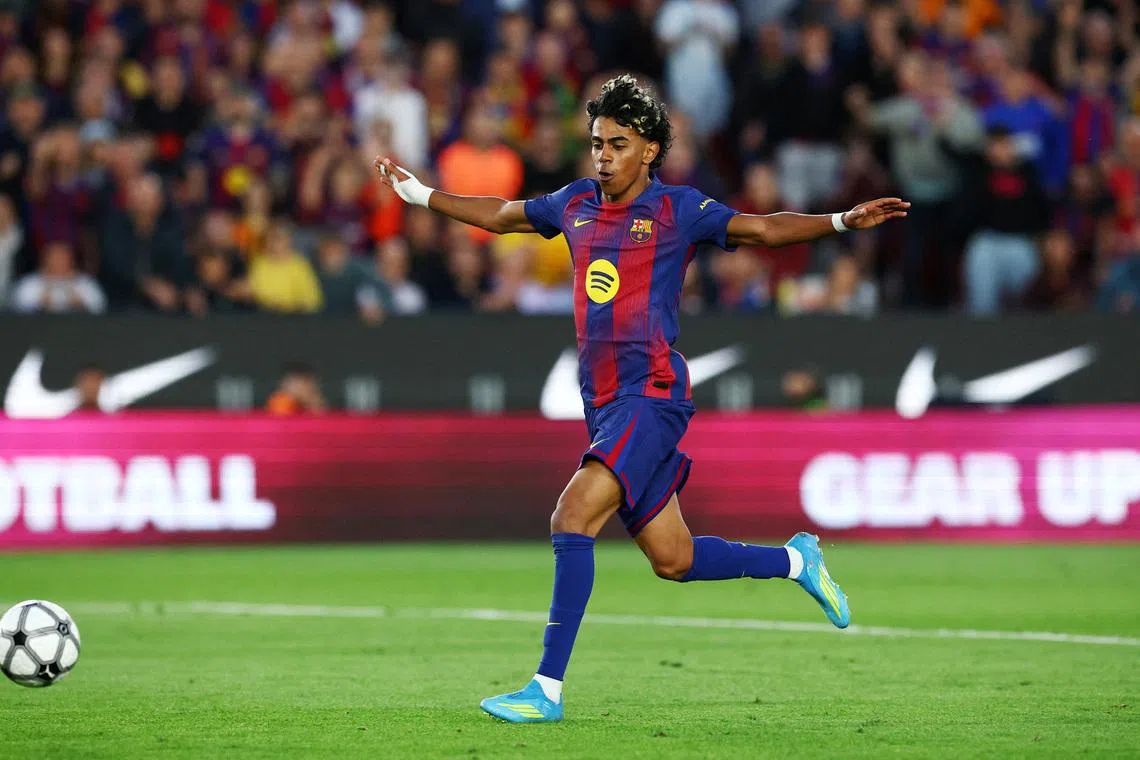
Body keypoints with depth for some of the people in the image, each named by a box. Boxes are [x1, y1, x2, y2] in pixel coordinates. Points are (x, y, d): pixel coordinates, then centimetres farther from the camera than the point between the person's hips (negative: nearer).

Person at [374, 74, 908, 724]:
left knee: (572, 518, -21)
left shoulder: (676, 209, -3)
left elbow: (761, 229, -6)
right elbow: (500, 215, 29)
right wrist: (419, 193, 34)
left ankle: (548, 688, -20)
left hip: (651, 395, -7)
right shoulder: (575, 205, 14)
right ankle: (797, 560, 34)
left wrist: (845, 221, -19)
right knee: (673, 560, 10)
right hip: (603, 401, 7)